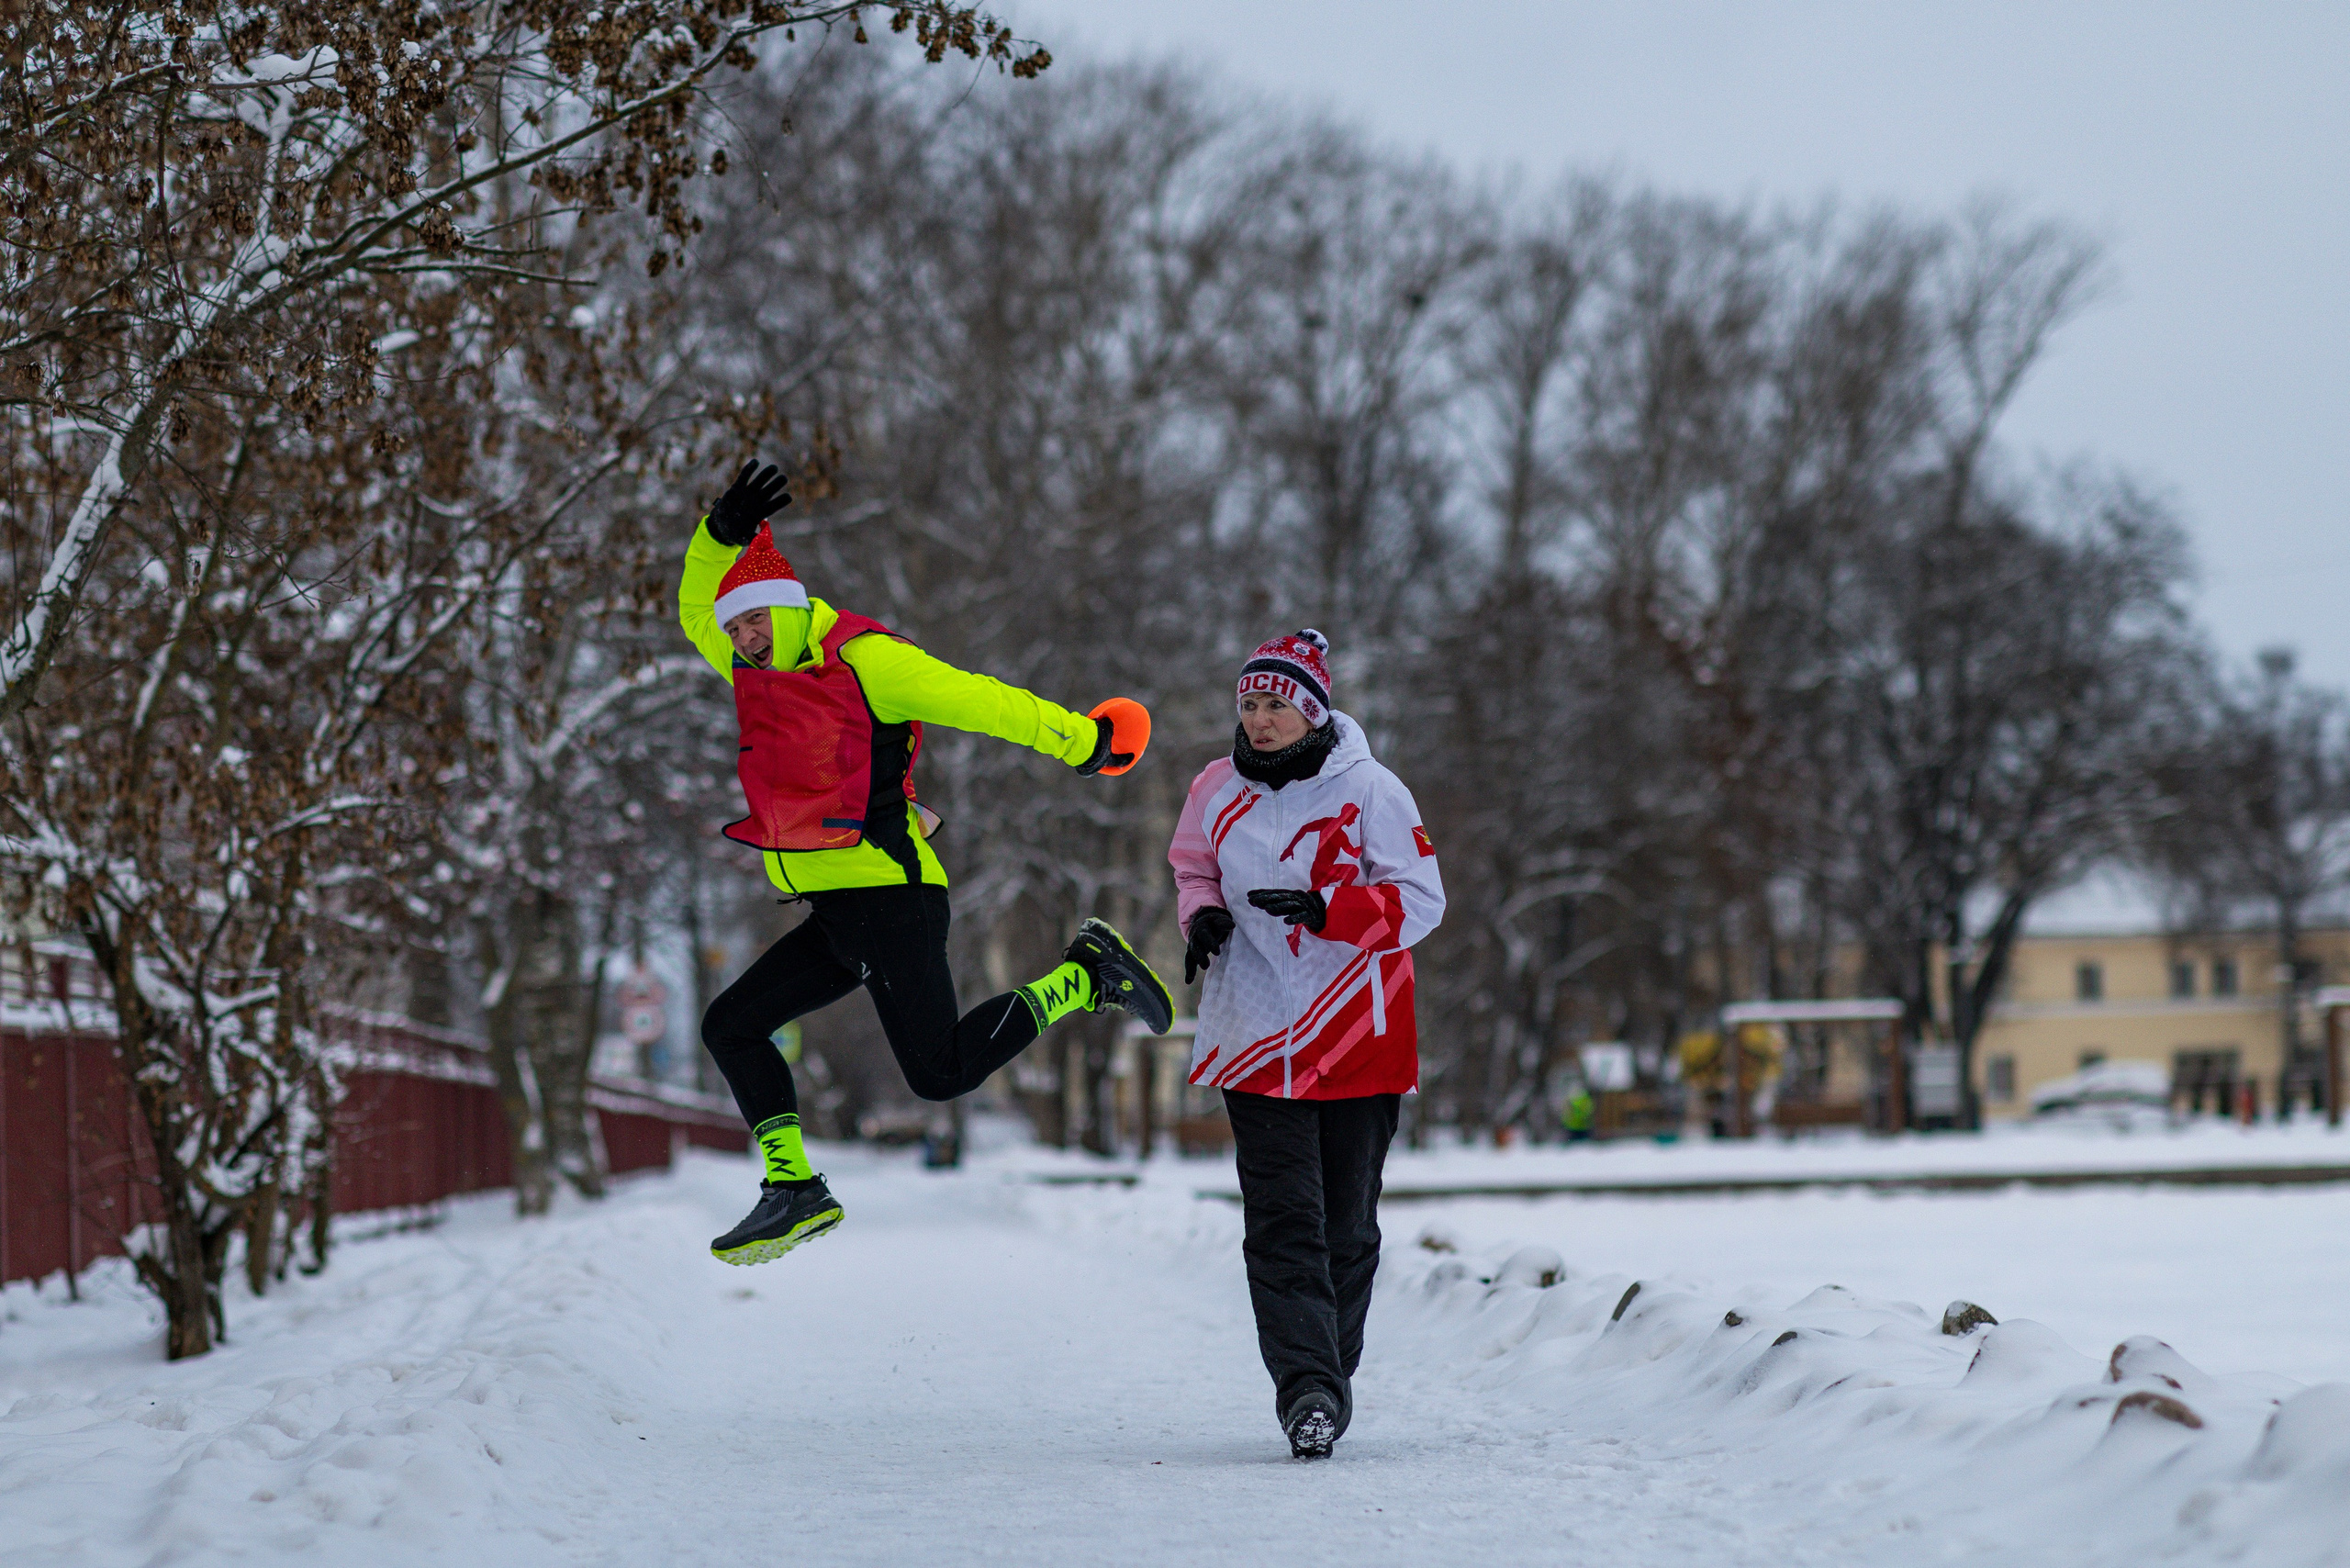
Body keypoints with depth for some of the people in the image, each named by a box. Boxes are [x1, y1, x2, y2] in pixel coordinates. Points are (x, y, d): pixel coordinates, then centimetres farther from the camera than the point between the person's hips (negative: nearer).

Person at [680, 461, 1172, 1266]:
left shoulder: (862, 660, -8)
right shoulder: (759, 672, 15)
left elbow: (979, 701, -8)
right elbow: (695, 609, 24)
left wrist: (1082, 741, -7)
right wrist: (721, 535, 5)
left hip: (886, 894, -9)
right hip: (836, 915, 9)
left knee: (943, 1071, -15)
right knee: (731, 1026, 9)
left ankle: (1089, 976, -1)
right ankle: (793, 1190, 9)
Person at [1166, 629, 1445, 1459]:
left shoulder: (1369, 791, -6)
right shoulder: (1218, 791, 5)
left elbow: (1420, 899, -7)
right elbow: (1195, 870, 20)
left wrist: (1328, 910, -22)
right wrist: (1203, 916, -3)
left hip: (1357, 1038, -1)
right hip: (1257, 1037, 1)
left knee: (1346, 1224, 7)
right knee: (1283, 1223, -11)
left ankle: (1330, 1372, 22)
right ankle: (1306, 1388, -18)